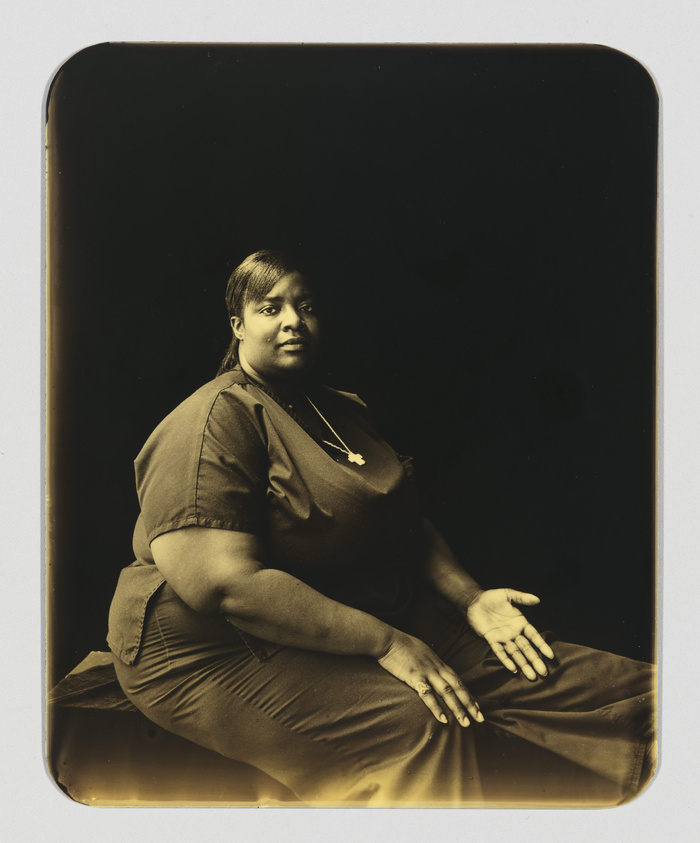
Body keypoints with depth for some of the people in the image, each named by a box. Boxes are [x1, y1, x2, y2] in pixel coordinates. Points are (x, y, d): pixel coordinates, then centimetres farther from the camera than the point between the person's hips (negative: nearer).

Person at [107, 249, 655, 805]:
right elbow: (226, 585, -25)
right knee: (415, 723, -29)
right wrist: (385, 644, -24)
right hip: (227, 652, -8)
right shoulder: (215, 420, -15)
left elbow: (409, 521, 19)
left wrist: (471, 598, 0)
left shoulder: (343, 411, 15)